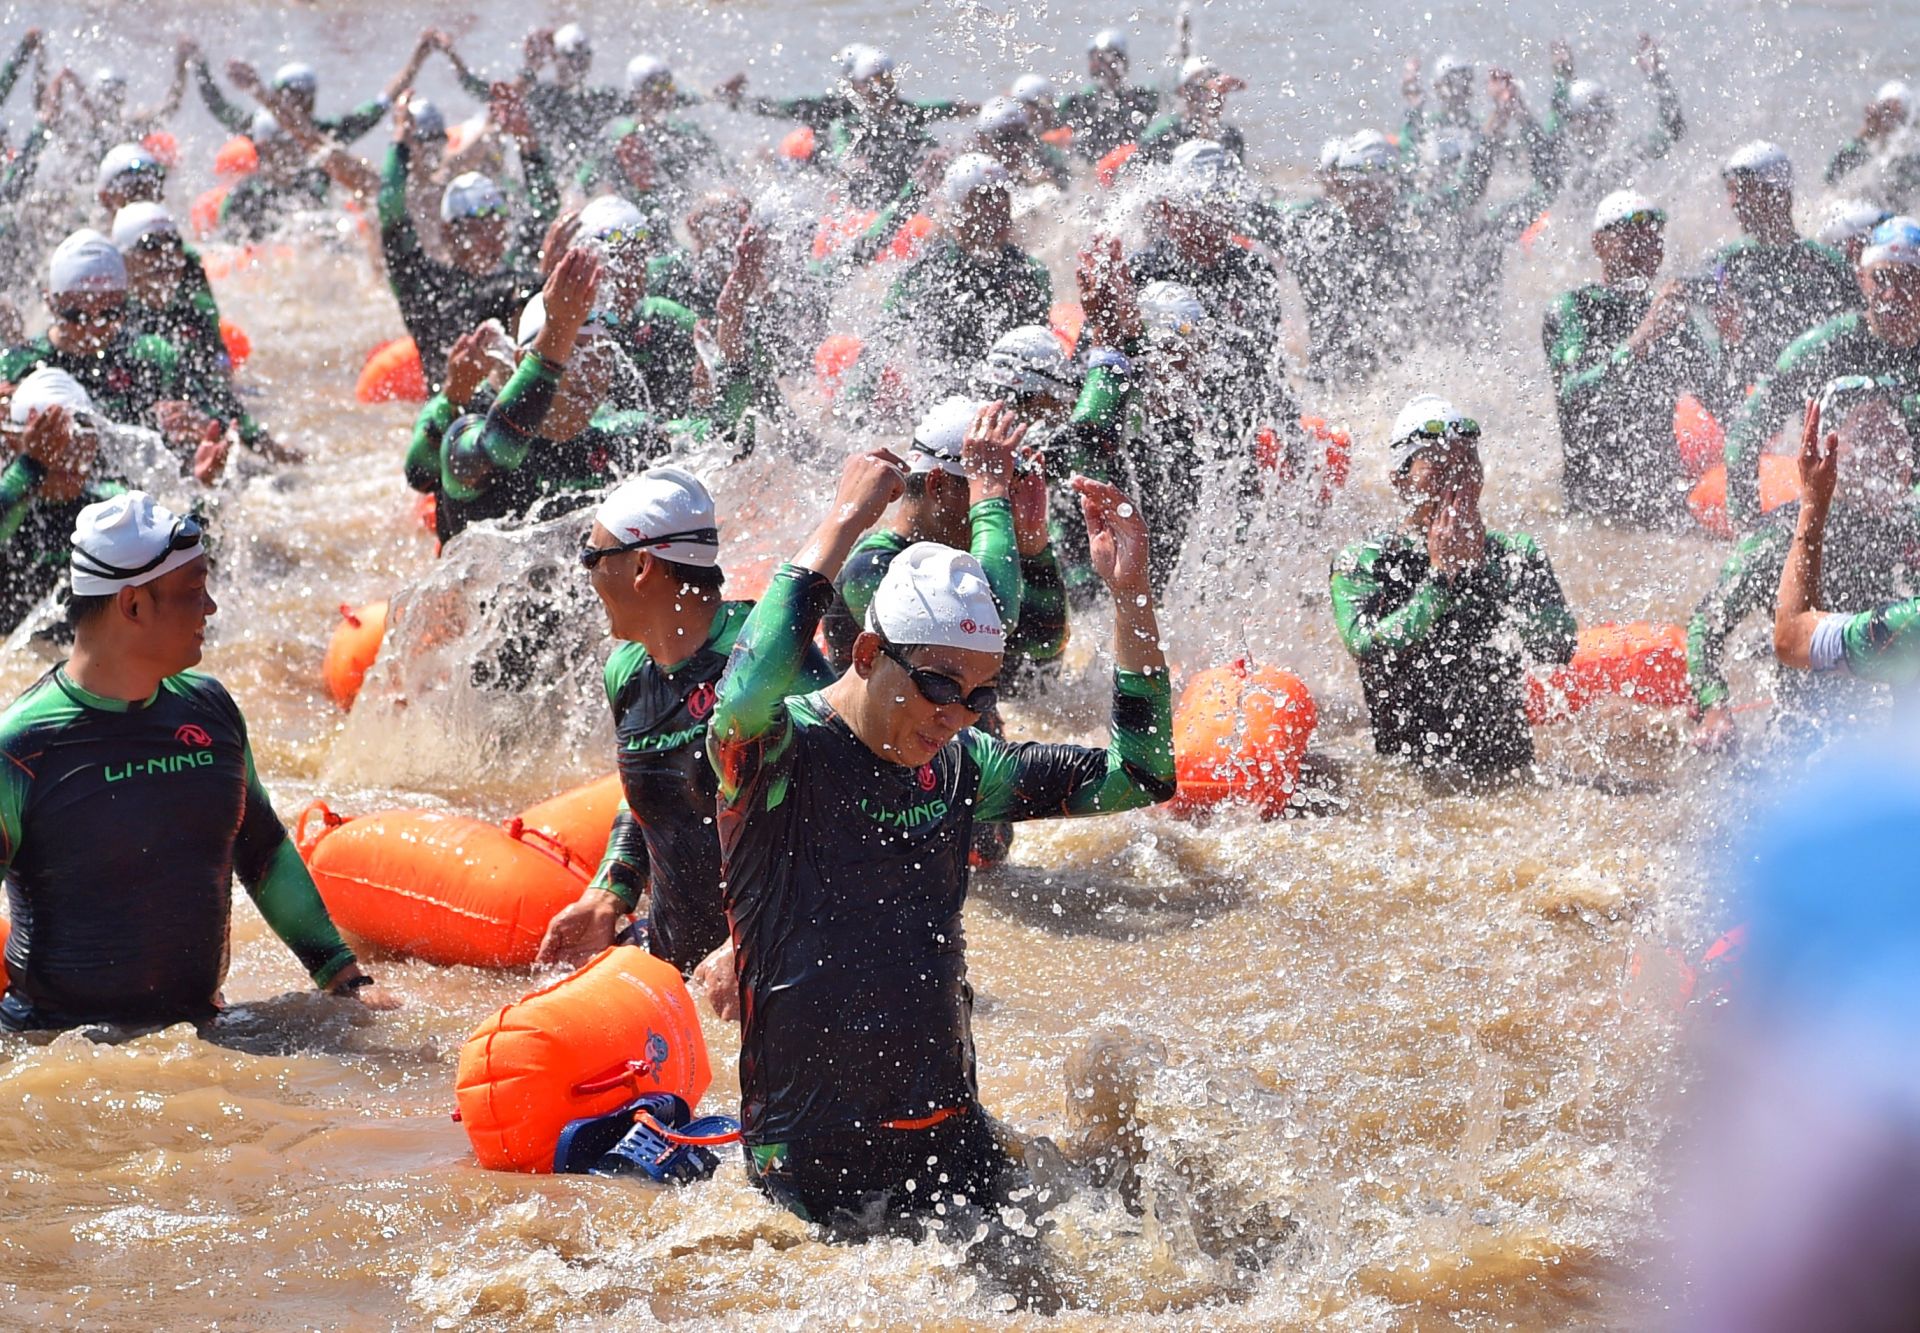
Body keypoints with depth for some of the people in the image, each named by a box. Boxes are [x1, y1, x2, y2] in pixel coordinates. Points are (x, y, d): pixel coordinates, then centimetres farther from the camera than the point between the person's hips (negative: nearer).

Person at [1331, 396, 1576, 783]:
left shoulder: (1517, 556, 12)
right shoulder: (1361, 563, 5)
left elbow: (1560, 646, -3)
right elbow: (1371, 651, -12)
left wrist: (1478, 571, -6)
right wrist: (1441, 577, -9)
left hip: (1509, 765, 1)